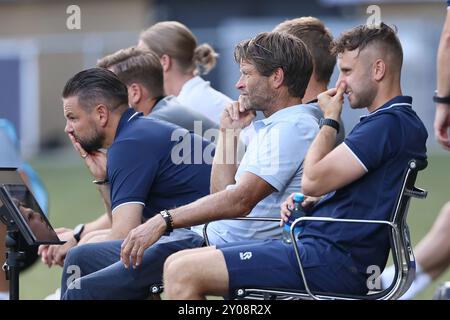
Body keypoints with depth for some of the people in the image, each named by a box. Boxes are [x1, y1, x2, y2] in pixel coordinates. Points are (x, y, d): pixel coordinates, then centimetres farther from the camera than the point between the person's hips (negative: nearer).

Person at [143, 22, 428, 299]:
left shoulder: (390, 124, -14)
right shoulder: (395, 121, 22)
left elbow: (313, 180, -16)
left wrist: (330, 120, -1)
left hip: (330, 259, -11)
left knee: (183, 273, -17)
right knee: (177, 264, 8)